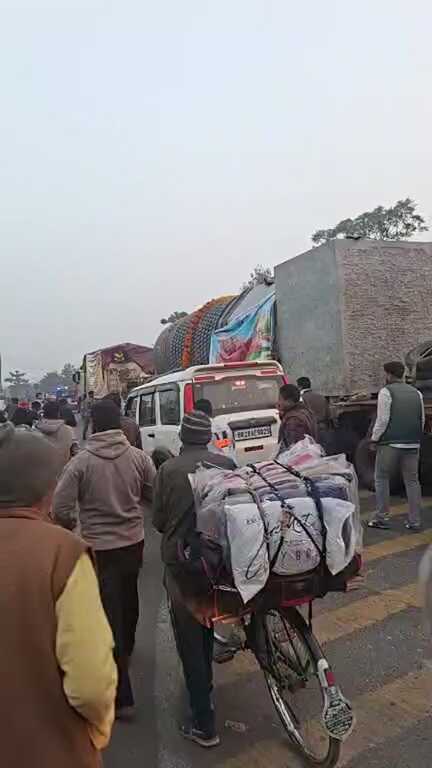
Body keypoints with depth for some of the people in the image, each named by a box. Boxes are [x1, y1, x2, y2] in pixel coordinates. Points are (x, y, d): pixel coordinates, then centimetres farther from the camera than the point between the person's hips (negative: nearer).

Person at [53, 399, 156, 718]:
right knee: (128, 600, 27)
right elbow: (156, 495, -1)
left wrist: (74, 524, 6)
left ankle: (122, 696, 11)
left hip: (99, 548, -4)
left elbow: (61, 509, -15)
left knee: (110, 615, 5)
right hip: (133, 542, 4)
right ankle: (126, 649, 52)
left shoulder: (81, 461, -16)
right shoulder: (138, 456, -9)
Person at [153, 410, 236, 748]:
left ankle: (204, 723, 15)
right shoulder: (227, 464, -7)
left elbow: (159, 521, -3)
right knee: (206, 624, 27)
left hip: (180, 560, -3)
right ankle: (205, 684, 48)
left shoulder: (168, 470, -12)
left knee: (189, 638, 9)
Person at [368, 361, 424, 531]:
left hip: (390, 443, -5)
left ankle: (381, 518, 9)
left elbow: (382, 420, -12)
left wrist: (374, 440, -4)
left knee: (381, 479, 7)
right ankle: (415, 521, 14)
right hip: (413, 444, 5)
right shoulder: (416, 393, 11)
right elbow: (422, 420, 12)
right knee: (412, 481, 11)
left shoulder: (386, 391, -7)